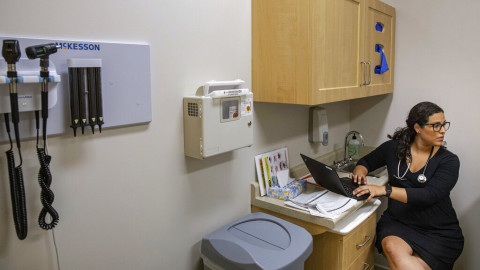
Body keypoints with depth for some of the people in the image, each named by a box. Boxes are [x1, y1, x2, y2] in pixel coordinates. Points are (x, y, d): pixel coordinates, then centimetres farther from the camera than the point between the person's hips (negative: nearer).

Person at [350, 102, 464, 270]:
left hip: (438, 232, -1)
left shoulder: (449, 161, -3)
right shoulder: (394, 147, 4)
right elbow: (367, 161, 19)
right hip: (398, 221, 2)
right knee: (392, 248, -32)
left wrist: (385, 190, -27)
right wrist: (360, 171, -6)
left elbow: (429, 195, -18)